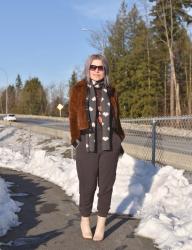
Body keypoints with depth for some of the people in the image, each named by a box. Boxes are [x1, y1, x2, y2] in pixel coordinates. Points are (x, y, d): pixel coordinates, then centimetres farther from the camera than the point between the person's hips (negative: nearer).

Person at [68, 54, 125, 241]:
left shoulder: (110, 91, 11)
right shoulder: (79, 89, 5)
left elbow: (115, 117, 14)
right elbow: (73, 115, 4)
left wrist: (119, 140, 11)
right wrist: (75, 138, -5)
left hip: (109, 144, 2)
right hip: (87, 144, -2)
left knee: (106, 184, 7)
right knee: (87, 185, 5)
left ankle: (101, 222, 23)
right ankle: (85, 220, 28)